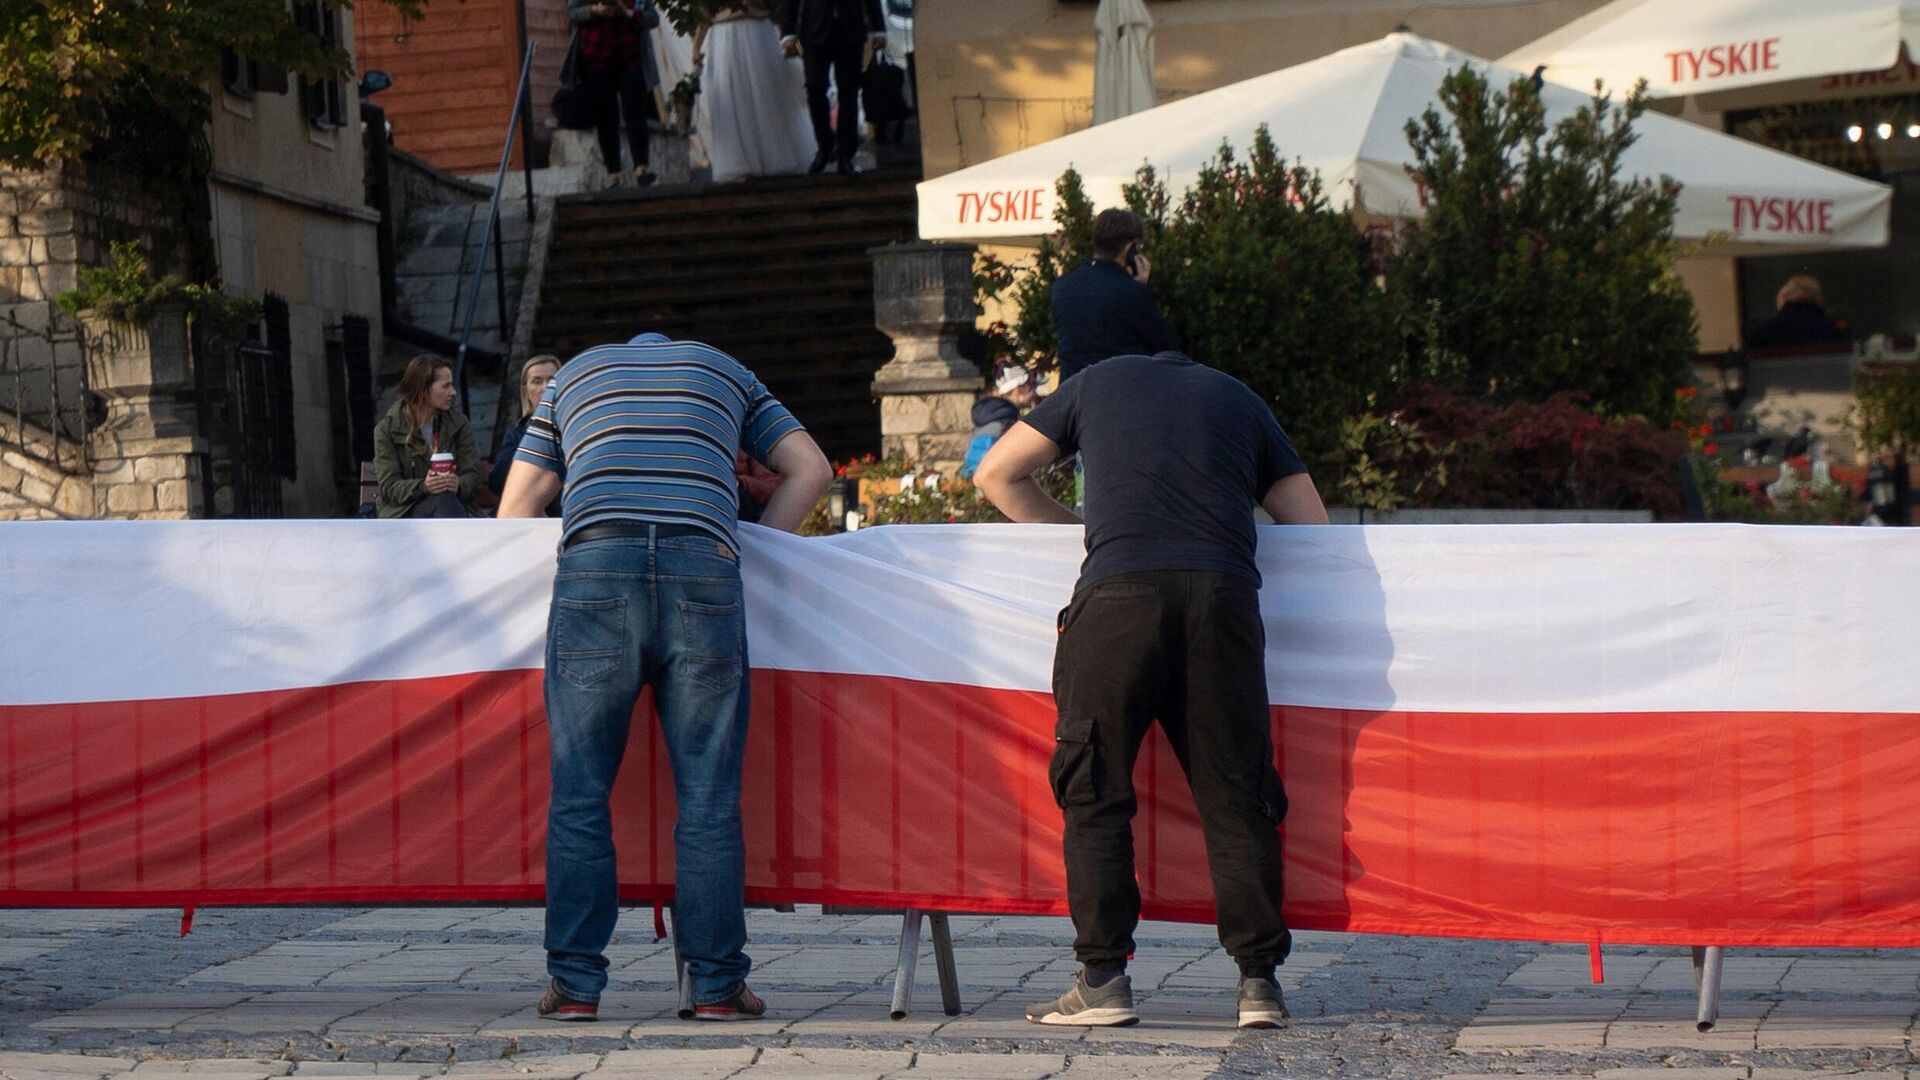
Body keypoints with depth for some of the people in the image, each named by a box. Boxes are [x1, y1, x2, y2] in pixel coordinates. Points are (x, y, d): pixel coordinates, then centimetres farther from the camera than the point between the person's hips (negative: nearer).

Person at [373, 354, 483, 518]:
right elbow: (390, 486, -6)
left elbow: (473, 476, 3)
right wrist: (423, 487, -27)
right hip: (403, 512, -2)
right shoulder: (388, 429, 2)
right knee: (443, 499, -36)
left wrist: (458, 485, -23)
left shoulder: (458, 424, 10)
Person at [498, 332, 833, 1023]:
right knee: (708, 795, 2)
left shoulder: (574, 375, 29)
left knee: (579, 791, 3)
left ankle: (575, 983, 1)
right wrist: (751, 549, 26)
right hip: (703, 568, 0)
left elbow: (515, 509, 24)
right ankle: (717, 984, 3)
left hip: (595, 564, 0)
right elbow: (809, 468, 23)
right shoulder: (724, 370, 29)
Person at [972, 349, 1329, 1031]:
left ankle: (1103, 979, 0)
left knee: (1095, 789, 4)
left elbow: (995, 475, 28)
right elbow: (1312, 524, 27)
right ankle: (1258, 980, 2)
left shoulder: (1098, 382, 25)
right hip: (1225, 592, 2)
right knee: (1234, 793, 5)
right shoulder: (1239, 399, 27)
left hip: (1119, 590, -2)